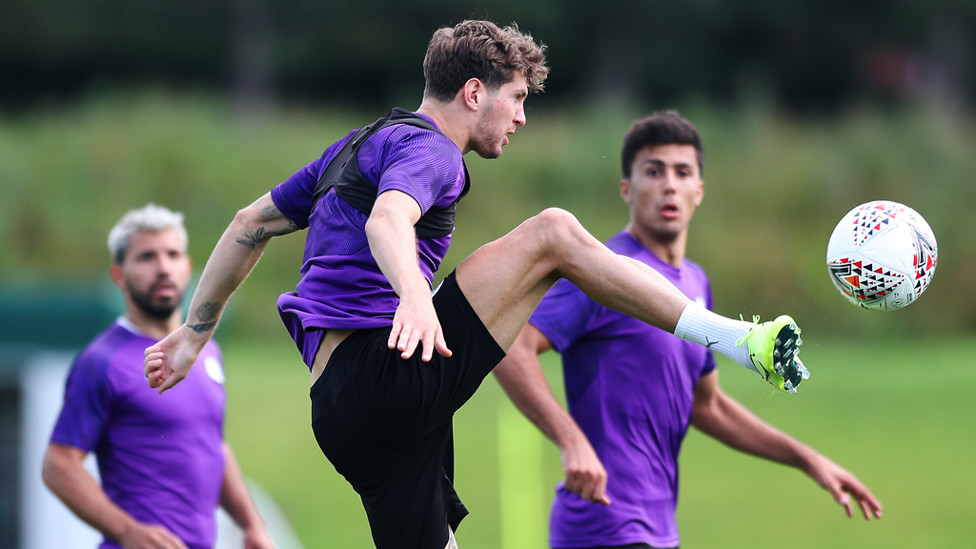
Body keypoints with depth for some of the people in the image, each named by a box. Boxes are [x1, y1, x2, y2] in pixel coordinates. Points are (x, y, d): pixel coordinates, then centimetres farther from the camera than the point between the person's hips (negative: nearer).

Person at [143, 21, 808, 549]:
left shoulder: (362, 143, 27)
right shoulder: (424, 148, -4)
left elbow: (250, 225, 31)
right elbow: (387, 219, -27)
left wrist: (194, 334, 33)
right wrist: (413, 290, -47)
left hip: (339, 406, 10)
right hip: (376, 379, -10)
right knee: (551, 233, -14)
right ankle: (740, 342, -20)